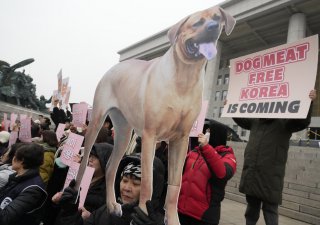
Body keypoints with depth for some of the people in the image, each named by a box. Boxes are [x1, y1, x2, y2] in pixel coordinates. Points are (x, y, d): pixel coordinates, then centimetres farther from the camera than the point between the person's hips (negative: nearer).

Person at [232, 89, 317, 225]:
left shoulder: (284, 123, -3)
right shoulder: (255, 121, 11)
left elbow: (303, 121, -18)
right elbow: (240, 119, 27)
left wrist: (308, 102, -32)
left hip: (270, 177, -5)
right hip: (250, 174, 5)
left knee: (270, 210, 3)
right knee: (251, 209, 19)